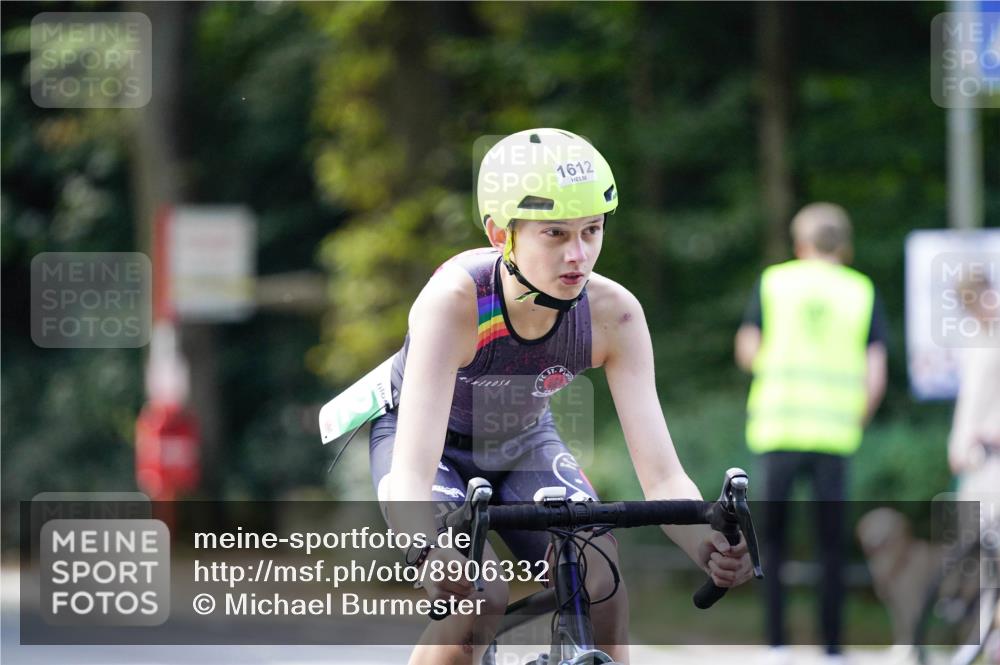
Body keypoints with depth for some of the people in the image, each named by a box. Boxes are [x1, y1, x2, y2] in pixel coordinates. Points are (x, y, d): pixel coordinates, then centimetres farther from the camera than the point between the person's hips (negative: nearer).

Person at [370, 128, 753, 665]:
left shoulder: (613, 314, -27)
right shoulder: (455, 298, -37)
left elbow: (661, 474, -30)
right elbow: (413, 474, -45)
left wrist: (706, 543, -52)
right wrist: (434, 552, -67)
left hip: (523, 441, 3)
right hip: (436, 440, -3)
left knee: (600, 583, -22)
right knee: (475, 602, -28)